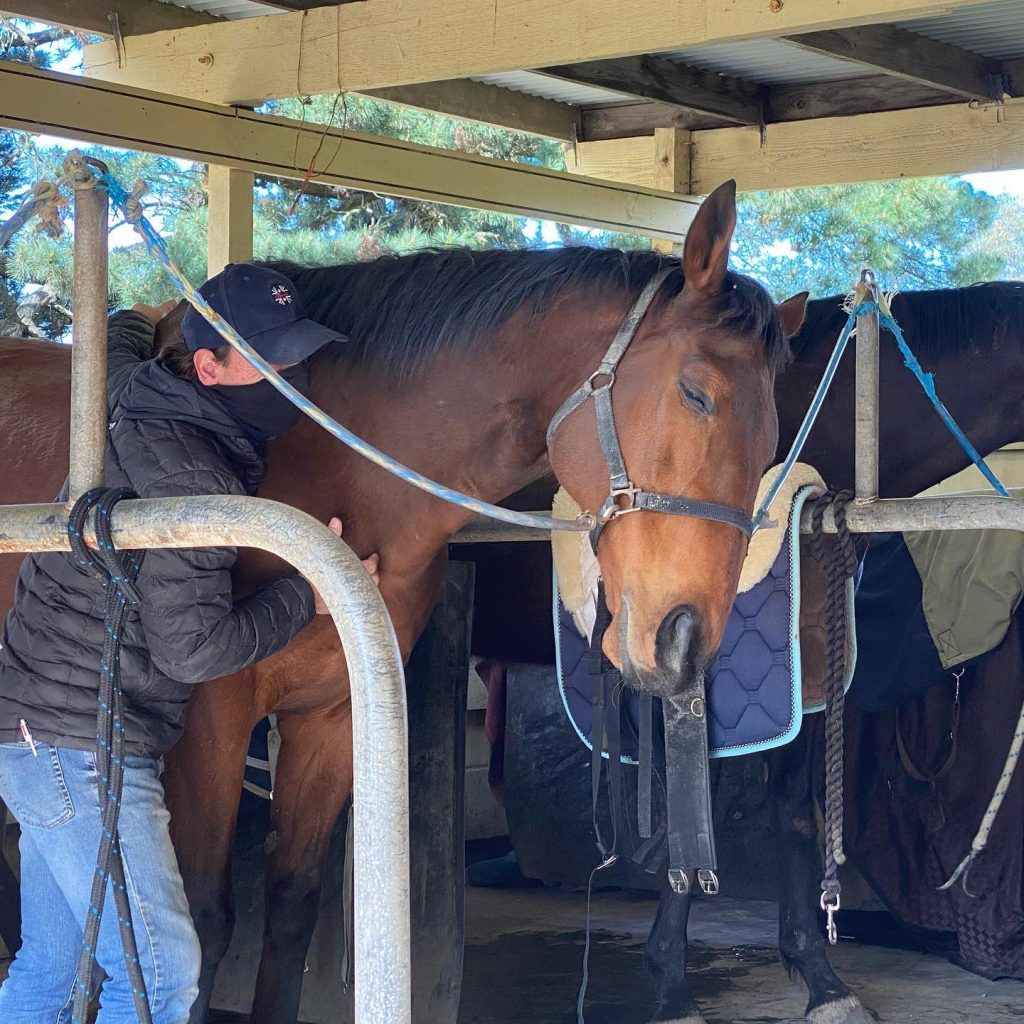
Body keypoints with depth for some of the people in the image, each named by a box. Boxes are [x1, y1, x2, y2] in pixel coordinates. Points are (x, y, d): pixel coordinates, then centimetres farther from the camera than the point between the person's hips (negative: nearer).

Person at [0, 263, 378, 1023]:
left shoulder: (138, 400, 6)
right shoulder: (192, 477, -23)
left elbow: (121, 334, 31)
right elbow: (193, 647, -20)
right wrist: (307, 596, -10)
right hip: (78, 751, -10)